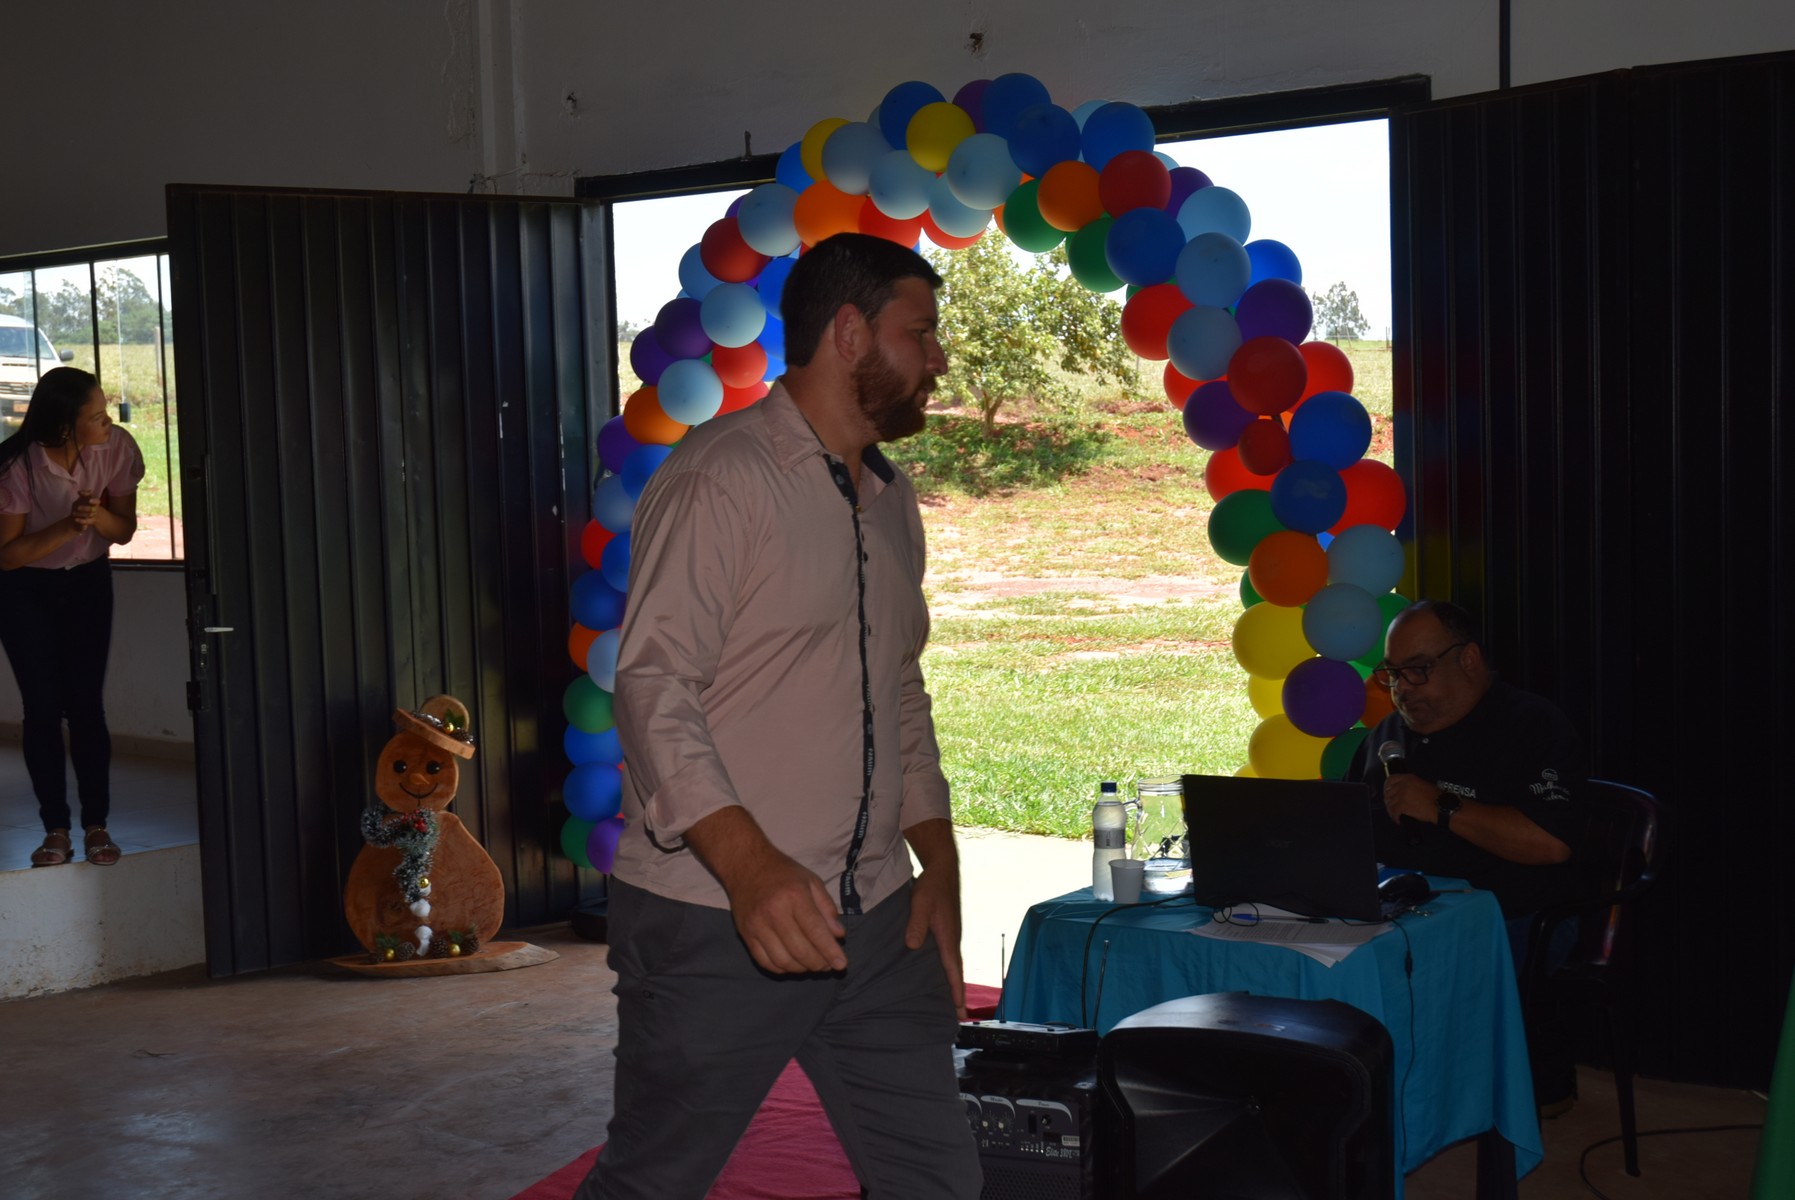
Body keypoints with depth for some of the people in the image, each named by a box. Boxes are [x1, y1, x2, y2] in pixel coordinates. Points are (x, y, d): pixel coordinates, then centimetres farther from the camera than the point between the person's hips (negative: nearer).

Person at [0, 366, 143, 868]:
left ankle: (96, 825, 5)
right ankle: (56, 830, 5)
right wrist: (68, 527, -30)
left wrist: (97, 515, -28)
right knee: (43, 707, -3)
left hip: (88, 583, 2)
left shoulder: (117, 449, -19)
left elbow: (123, 530, -6)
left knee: (86, 703, -3)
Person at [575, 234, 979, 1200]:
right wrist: (749, 865, -29)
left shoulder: (892, 503, 15)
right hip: (713, 923, -7)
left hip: (874, 917, 8)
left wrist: (938, 862, 11)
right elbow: (653, 687, -18)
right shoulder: (719, 479, -11)